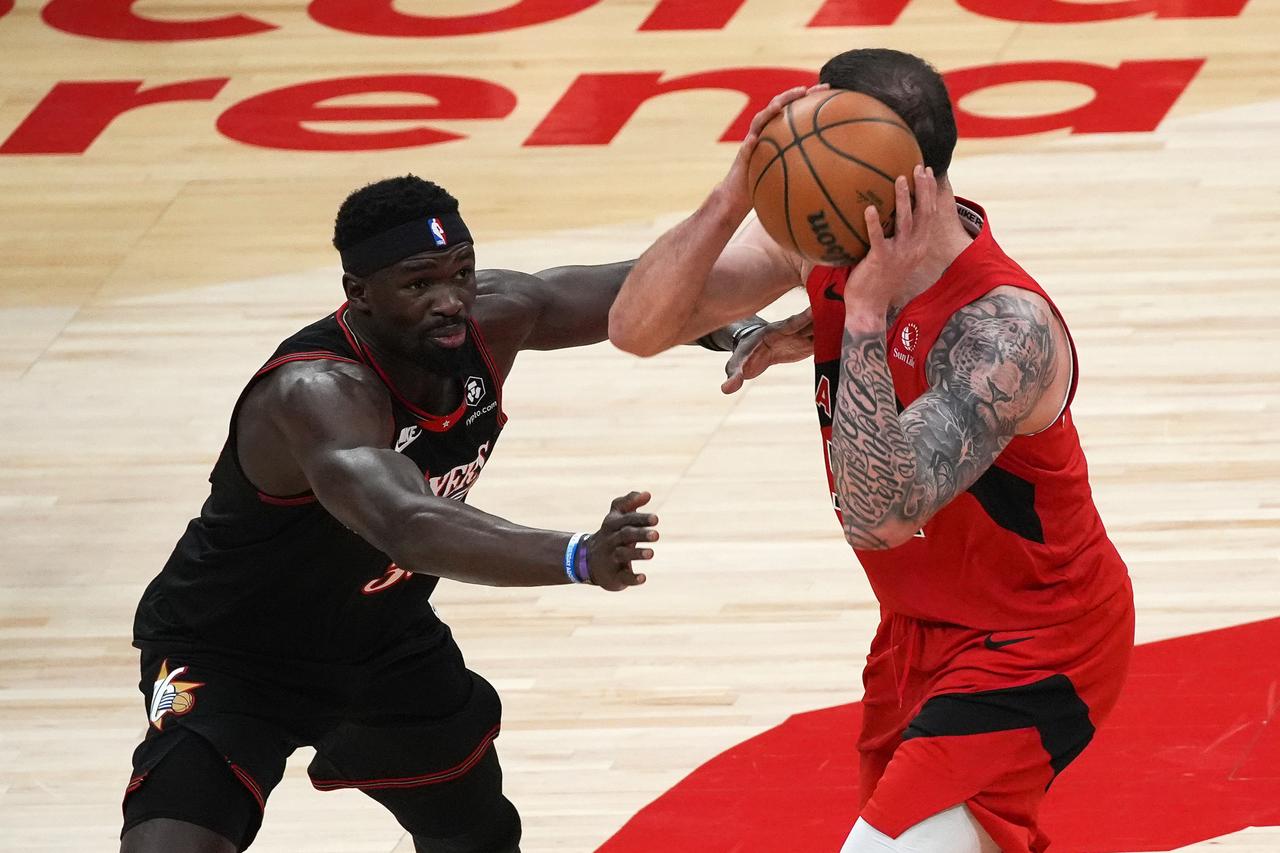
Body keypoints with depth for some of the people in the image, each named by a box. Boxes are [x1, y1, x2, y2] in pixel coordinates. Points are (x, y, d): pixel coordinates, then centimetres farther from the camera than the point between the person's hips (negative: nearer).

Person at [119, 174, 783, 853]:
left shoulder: (491, 320, -17)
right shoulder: (316, 391, -39)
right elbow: (410, 527, -57)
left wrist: (726, 325, -18)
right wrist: (580, 558, -70)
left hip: (383, 642, 7)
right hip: (231, 656, -7)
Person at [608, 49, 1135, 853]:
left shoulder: (1006, 328, -34)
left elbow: (880, 513, -42)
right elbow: (637, 328, -15)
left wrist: (866, 311, -42)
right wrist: (732, 198, -29)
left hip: (1029, 652, -8)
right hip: (921, 624, 8)